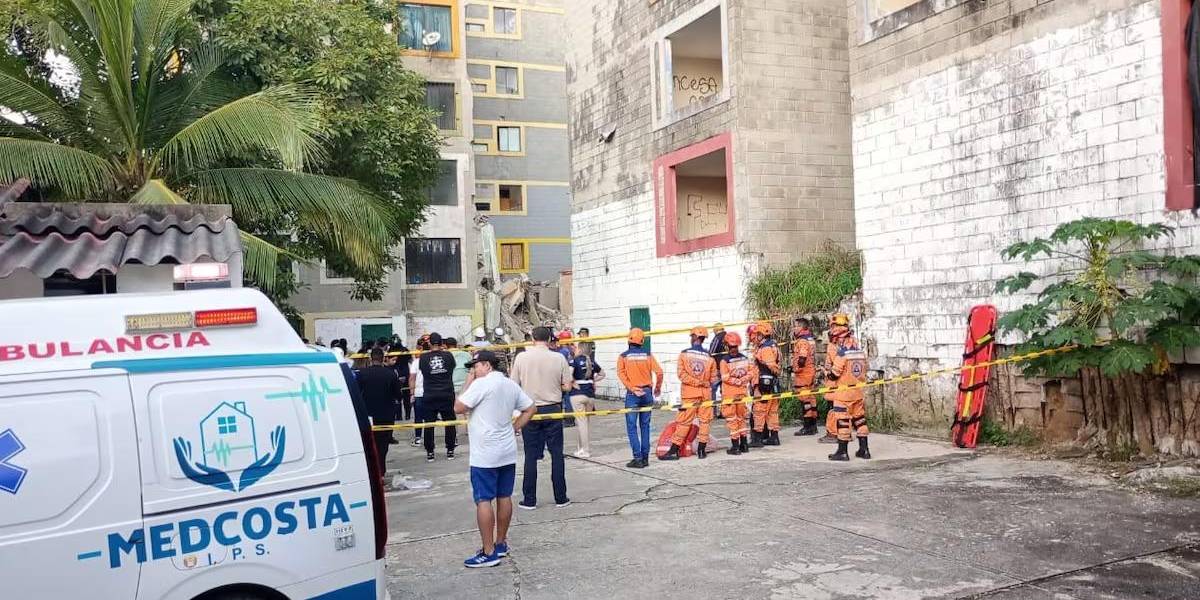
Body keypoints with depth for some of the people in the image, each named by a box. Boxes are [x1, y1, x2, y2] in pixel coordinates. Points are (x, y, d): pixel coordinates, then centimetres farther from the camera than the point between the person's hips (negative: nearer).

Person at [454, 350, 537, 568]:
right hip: (508, 452, 8)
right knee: (504, 497, 13)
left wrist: (470, 383, -4)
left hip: (485, 454, -8)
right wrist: (513, 429, 12)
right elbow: (530, 409, 14)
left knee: (484, 501, -4)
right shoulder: (511, 385, 10)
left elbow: (458, 408, -12)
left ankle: (489, 553, -3)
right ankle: (501, 544, 24)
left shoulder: (482, 384, -14)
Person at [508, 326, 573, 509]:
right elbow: (567, 386, -3)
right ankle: (560, 497, 14)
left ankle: (529, 500, 11)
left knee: (531, 456, 6)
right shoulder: (559, 358, -6)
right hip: (553, 410, 0)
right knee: (556, 454, 9)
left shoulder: (521, 357, -6)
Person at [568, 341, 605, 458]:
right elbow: (602, 374, 23)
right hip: (591, 394, 5)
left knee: (582, 421, -1)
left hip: (578, 393, -5)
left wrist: (572, 383, -10)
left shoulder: (575, 360, -6)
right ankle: (583, 447, 20)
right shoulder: (591, 361, 11)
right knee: (586, 421, 14)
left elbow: (569, 373, -23)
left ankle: (585, 451, 2)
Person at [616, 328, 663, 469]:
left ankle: (638, 458, -5)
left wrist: (632, 388, -14)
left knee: (632, 427, 1)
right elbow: (659, 372, -3)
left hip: (632, 394, -3)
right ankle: (645, 458, 12)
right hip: (647, 392, 3)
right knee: (645, 426, 10)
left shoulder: (623, 356, -1)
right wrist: (658, 388, 10)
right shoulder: (647, 355, 3)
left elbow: (621, 374, -13)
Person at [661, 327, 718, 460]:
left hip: (689, 392, -1)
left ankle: (674, 450, 2)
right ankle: (702, 450, 13)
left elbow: (681, 373, -12)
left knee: (684, 421, 2)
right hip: (705, 392, 1)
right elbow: (713, 378, 3)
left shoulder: (684, 354, -6)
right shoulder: (709, 356, -2)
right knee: (705, 421, 11)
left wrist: (695, 382, -8)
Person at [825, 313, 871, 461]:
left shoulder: (838, 347, -17)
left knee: (842, 420, -1)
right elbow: (864, 364, 11)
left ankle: (842, 451, 2)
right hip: (857, 390, 7)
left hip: (843, 389, -7)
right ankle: (864, 449, 19)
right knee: (859, 417, 14)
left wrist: (830, 375, 1)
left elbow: (836, 370, -18)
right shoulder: (856, 344, 7)